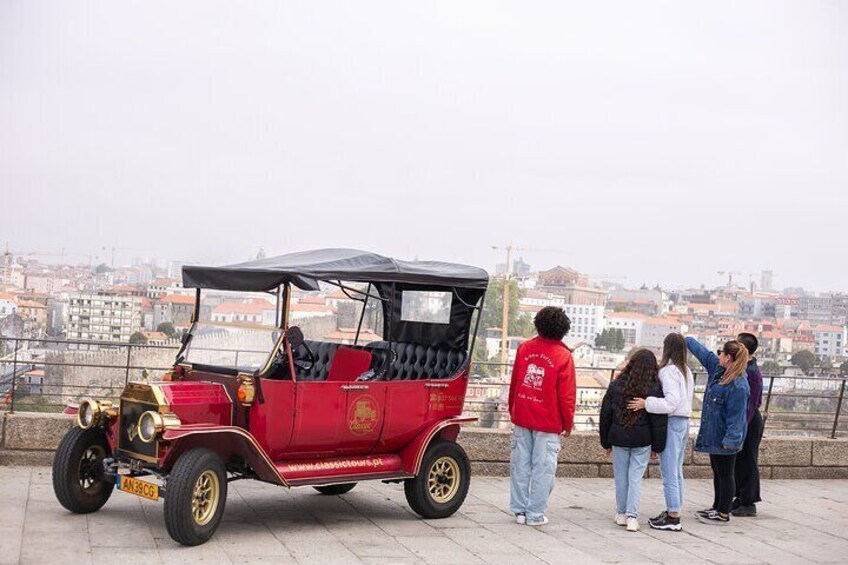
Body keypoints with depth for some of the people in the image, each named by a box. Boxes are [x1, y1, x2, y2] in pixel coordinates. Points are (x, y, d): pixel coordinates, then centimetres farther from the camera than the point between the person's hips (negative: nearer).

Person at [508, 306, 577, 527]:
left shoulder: (524, 348, 1)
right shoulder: (563, 356, -11)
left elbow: (514, 383, 9)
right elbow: (566, 395, -8)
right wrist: (568, 424, 4)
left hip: (521, 418, 4)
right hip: (548, 422, -4)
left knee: (520, 465, 11)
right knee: (543, 469, 4)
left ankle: (519, 510, 18)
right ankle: (535, 514, 7)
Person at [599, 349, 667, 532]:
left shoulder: (616, 385, -2)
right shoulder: (654, 389, -6)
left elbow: (605, 415, 4)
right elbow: (659, 420, -4)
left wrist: (606, 442, 12)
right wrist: (657, 446, 4)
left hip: (619, 438, 1)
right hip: (642, 441, -1)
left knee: (621, 477, 12)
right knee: (636, 478, 3)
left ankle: (621, 513, 20)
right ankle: (632, 516, -4)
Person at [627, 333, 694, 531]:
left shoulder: (669, 370, -15)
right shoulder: (686, 371, 12)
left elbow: (671, 402, -23)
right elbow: (685, 398, 11)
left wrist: (646, 403, -21)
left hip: (671, 422, -9)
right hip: (684, 421, 9)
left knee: (669, 471, -5)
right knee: (676, 471, 15)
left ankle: (673, 517, -4)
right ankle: (674, 511, 21)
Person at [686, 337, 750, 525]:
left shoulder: (738, 386, -24)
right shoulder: (717, 369, 4)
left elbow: (736, 416, -25)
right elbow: (702, 352, 18)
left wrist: (730, 439, -27)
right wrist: (687, 340, 27)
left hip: (724, 438, -10)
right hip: (714, 434, 10)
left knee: (725, 474, 2)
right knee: (717, 472, 19)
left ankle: (723, 513, 11)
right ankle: (717, 507, 31)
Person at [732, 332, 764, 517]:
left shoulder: (752, 373, -19)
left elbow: (751, 404, -21)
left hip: (749, 422, -9)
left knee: (748, 462, -2)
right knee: (738, 461, 14)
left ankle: (749, 503, 5)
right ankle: (740, 498, 23)